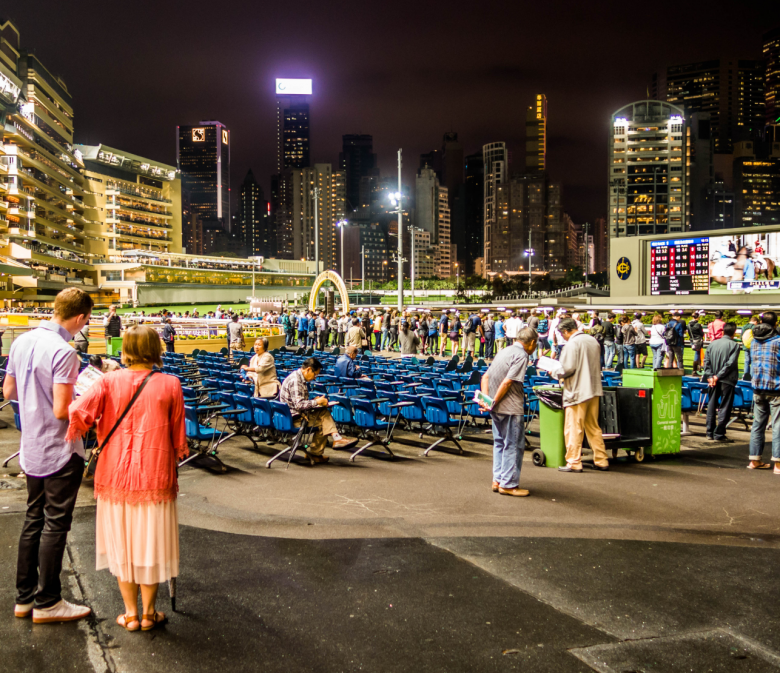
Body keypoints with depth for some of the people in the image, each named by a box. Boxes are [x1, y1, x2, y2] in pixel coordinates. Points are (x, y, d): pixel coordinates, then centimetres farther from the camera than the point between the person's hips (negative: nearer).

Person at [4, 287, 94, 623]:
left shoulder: (22, 342, 3)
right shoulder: (63, 352, -23)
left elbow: (8, 391, 12)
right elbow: (62, 410, -24)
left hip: (31, 450, 8)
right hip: (60, 451, -8)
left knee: (33, 519, 17)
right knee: (55, 524, 3)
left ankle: (24, 597, 27)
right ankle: (47, 602, 14)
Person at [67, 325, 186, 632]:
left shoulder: (109, 381, -6)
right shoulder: (169, 384, -7)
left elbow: (77, 412, -20)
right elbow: (178, 438, -2)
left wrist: (73, 434, 0)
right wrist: (178, 453, 17)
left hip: (115, 475, 1)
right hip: (155, 476, -1)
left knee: (122, 542, 16)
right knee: (149, 544, 12)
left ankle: (130, 612, 24)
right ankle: (149, 613, 23)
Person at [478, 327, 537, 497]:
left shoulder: (505, 351, 15)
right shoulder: (521, 355, -12)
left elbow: (485, 377, 13)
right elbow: (507, 382, -20)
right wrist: (494, 402, -14)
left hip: (497, 408, 9)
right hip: (510, 408, -9)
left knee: (500, 442, 17)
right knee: (514, 445, 0)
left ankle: (498, 480, 22)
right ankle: (508, 484, 4)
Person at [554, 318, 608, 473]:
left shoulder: (572, 343, -14)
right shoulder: (592, 340, 11)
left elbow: (569, 368, -19)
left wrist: (558, 373, 1)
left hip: (578, 391, -8)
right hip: (594, 389, 8)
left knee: (573, 429, -1)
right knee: (593, 428, 15)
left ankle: (574, 463, 1)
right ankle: (601, 461, 18)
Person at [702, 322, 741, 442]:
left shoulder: (713, 344, 5)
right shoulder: (735, 345, -8)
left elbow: (706, 361, 1)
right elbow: (730, 363, -16)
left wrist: (710, 376, -2)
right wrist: (718, 376, -12)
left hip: (714, 380, 4)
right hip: (727, 380, -4)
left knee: (712, 405, 13)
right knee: (724, 407, 1)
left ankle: (710, 432, 16)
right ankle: (719, 434, 1)